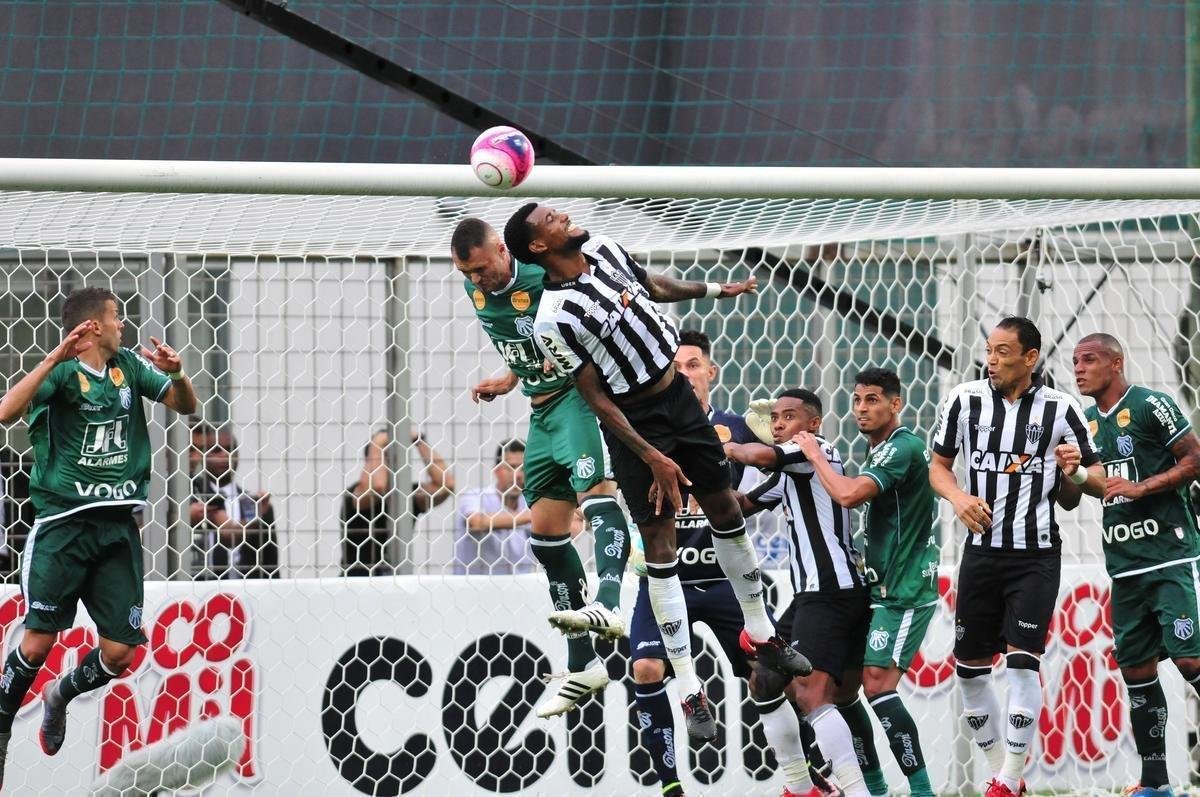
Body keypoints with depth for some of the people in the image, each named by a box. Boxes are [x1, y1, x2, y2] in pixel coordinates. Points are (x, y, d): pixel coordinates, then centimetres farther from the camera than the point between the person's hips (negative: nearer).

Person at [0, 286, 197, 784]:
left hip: (118, 527, 5)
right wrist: (57, 358, -30)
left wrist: (177, 374, -8)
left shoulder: (129, 366, 11)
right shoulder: (63, 372, -7)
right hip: (64, 522, -5)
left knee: (121, 650, 0)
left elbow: (185, 406, 14)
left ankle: (60, 697, 29)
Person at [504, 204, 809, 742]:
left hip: (678, 391, 7)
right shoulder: (554, 321, -24)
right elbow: (598, 399, -19)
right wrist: (652, 458, -20)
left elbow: (653, 287, 18)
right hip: (636, 423, -7)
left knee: (726, 510, 14)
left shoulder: (603, 248, -3)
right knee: (660, 547, -5)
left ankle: (761, 634, 31)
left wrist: (717, 290, 27)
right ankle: (690, 692, -3)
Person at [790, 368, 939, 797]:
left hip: (904, 592, -10)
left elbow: (849, 494, -25)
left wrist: (815, 455, -11)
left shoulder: (903, 447, -14)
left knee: (878, 683, -18)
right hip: (879, 589, 10)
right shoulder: (879, 452, 17)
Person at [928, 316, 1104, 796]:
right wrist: (958, 497, -9)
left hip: (1036, 554, -3)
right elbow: (938, 465, 11)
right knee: (969, 667, 4)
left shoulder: (1059, 409, -3)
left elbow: (1100, 482, 4)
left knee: (1022, 661, -13)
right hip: (982, 552, 3)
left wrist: (1077, 472, -19)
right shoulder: (964, 400, 1)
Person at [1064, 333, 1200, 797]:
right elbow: (1070, 498, 22)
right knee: (1136, 669, 6)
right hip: (1124, 566, 7)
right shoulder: (1085, 423, 15)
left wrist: (1143, 487, -16)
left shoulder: (1150, 406, -7)